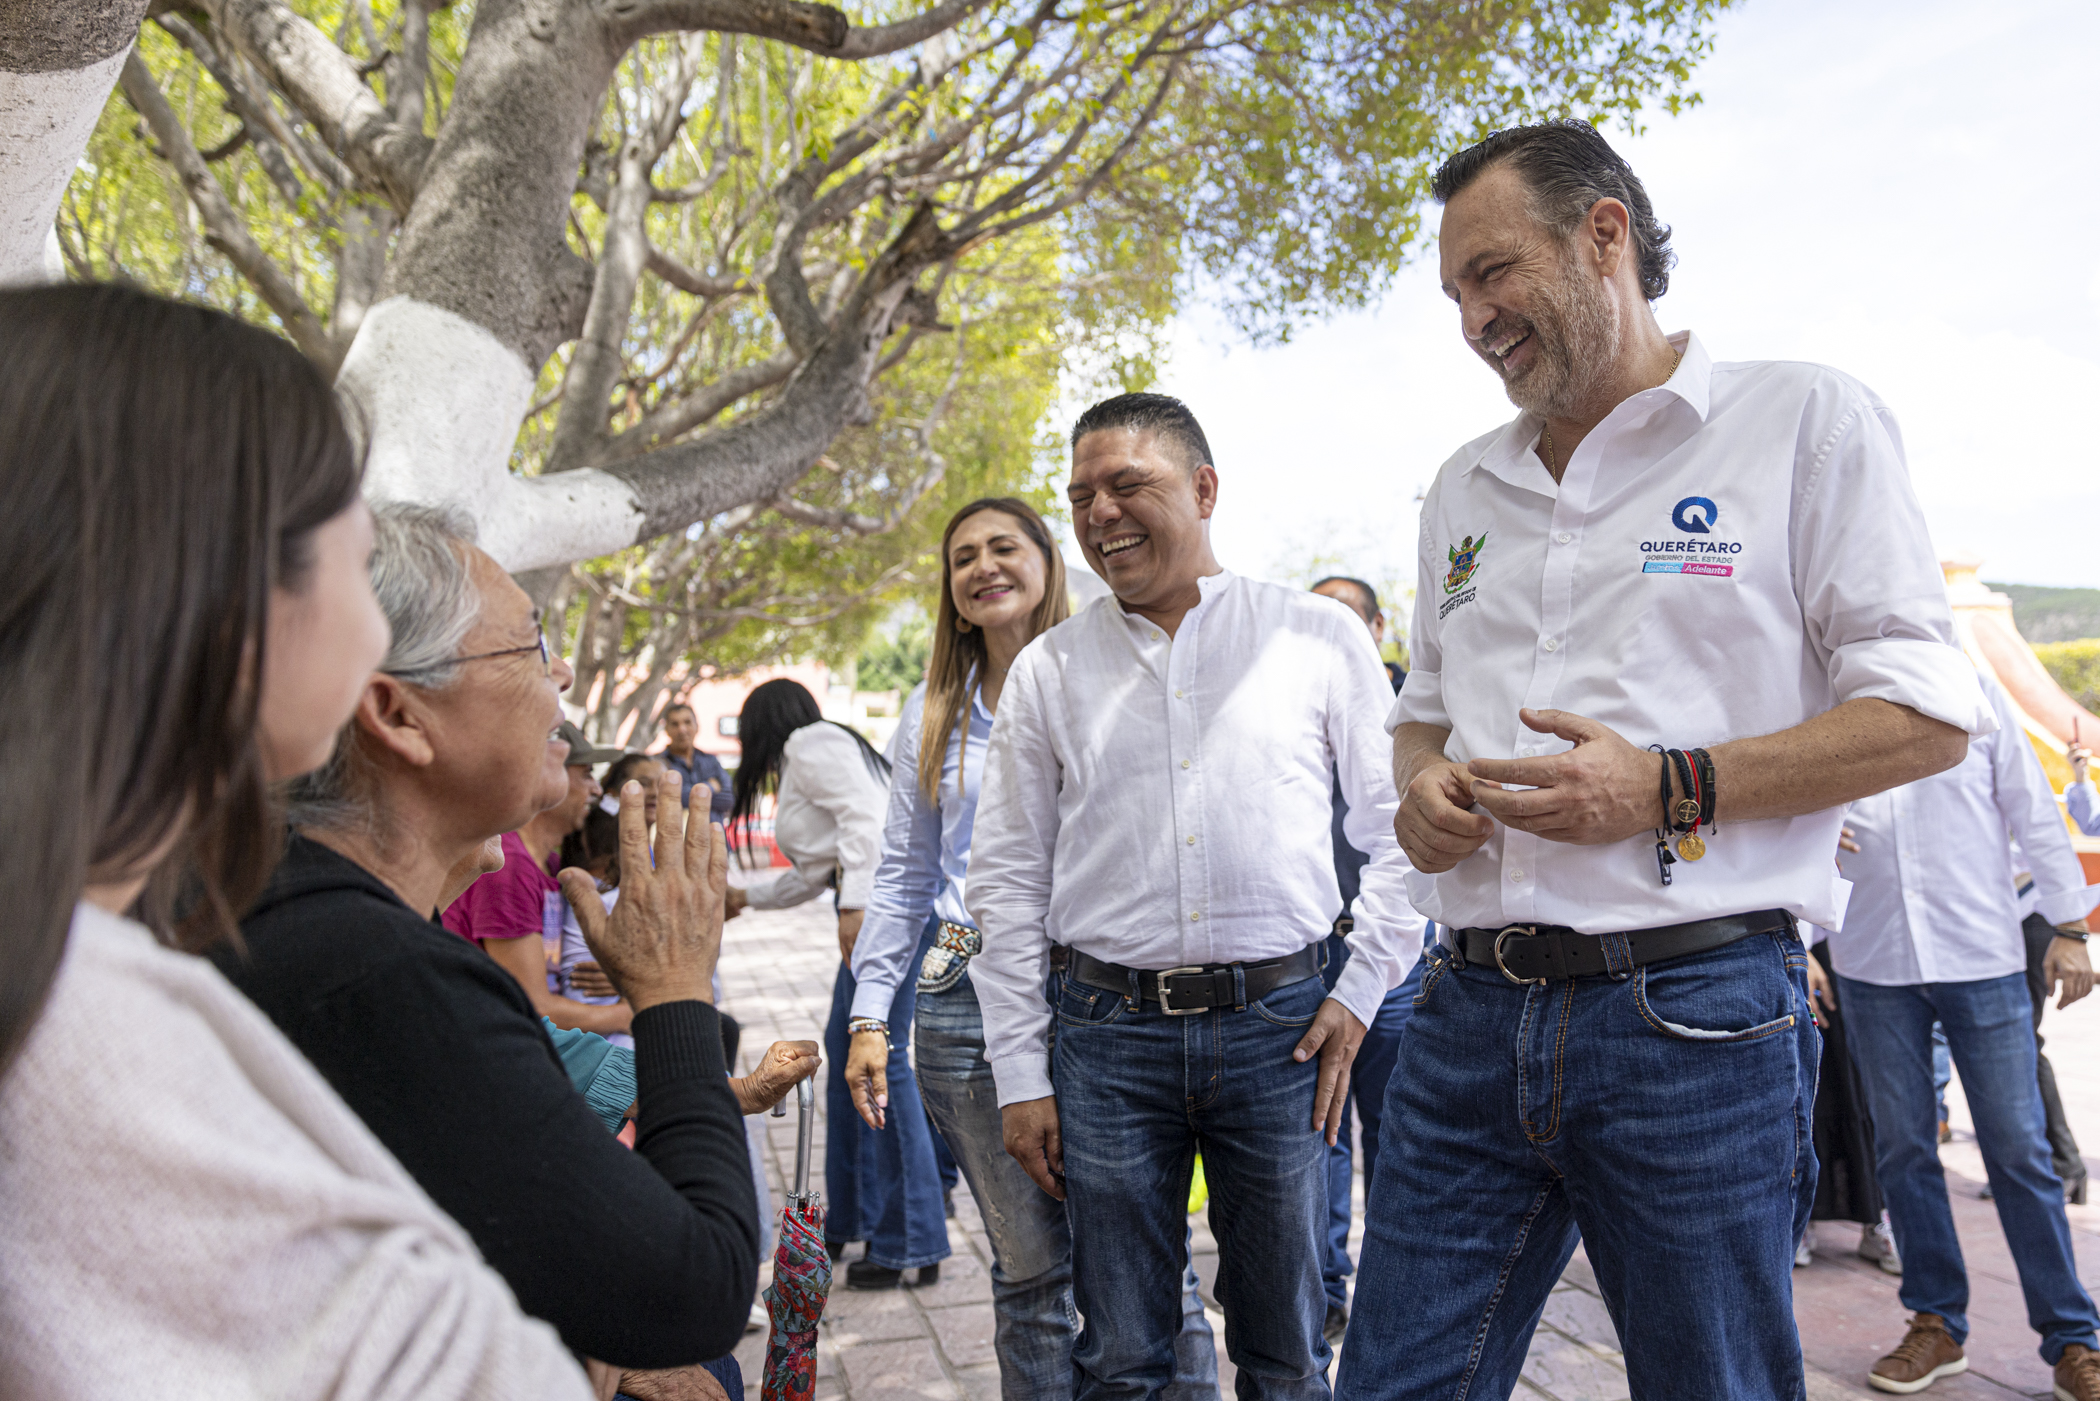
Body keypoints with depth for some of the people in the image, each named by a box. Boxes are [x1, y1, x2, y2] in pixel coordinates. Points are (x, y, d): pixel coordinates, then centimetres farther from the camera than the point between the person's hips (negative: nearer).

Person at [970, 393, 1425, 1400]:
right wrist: (1019, 1074, 3)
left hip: (1278, 1025, 0)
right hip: (1108, 1034, 1)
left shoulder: (1321, 637, 3)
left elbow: (1396, 830, 8)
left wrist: (1362, 993, 0)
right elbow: (1006, 879, 7)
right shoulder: (1049, 668, 6)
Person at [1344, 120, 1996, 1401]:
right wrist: (1423, 785, 1)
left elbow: (1930, 712, -4)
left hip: (1697, 1016, -4)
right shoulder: (1466, 487, 17)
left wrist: (1669, 788, -16)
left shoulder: (1803, 418, 0)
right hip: (1473, 1009, 5)